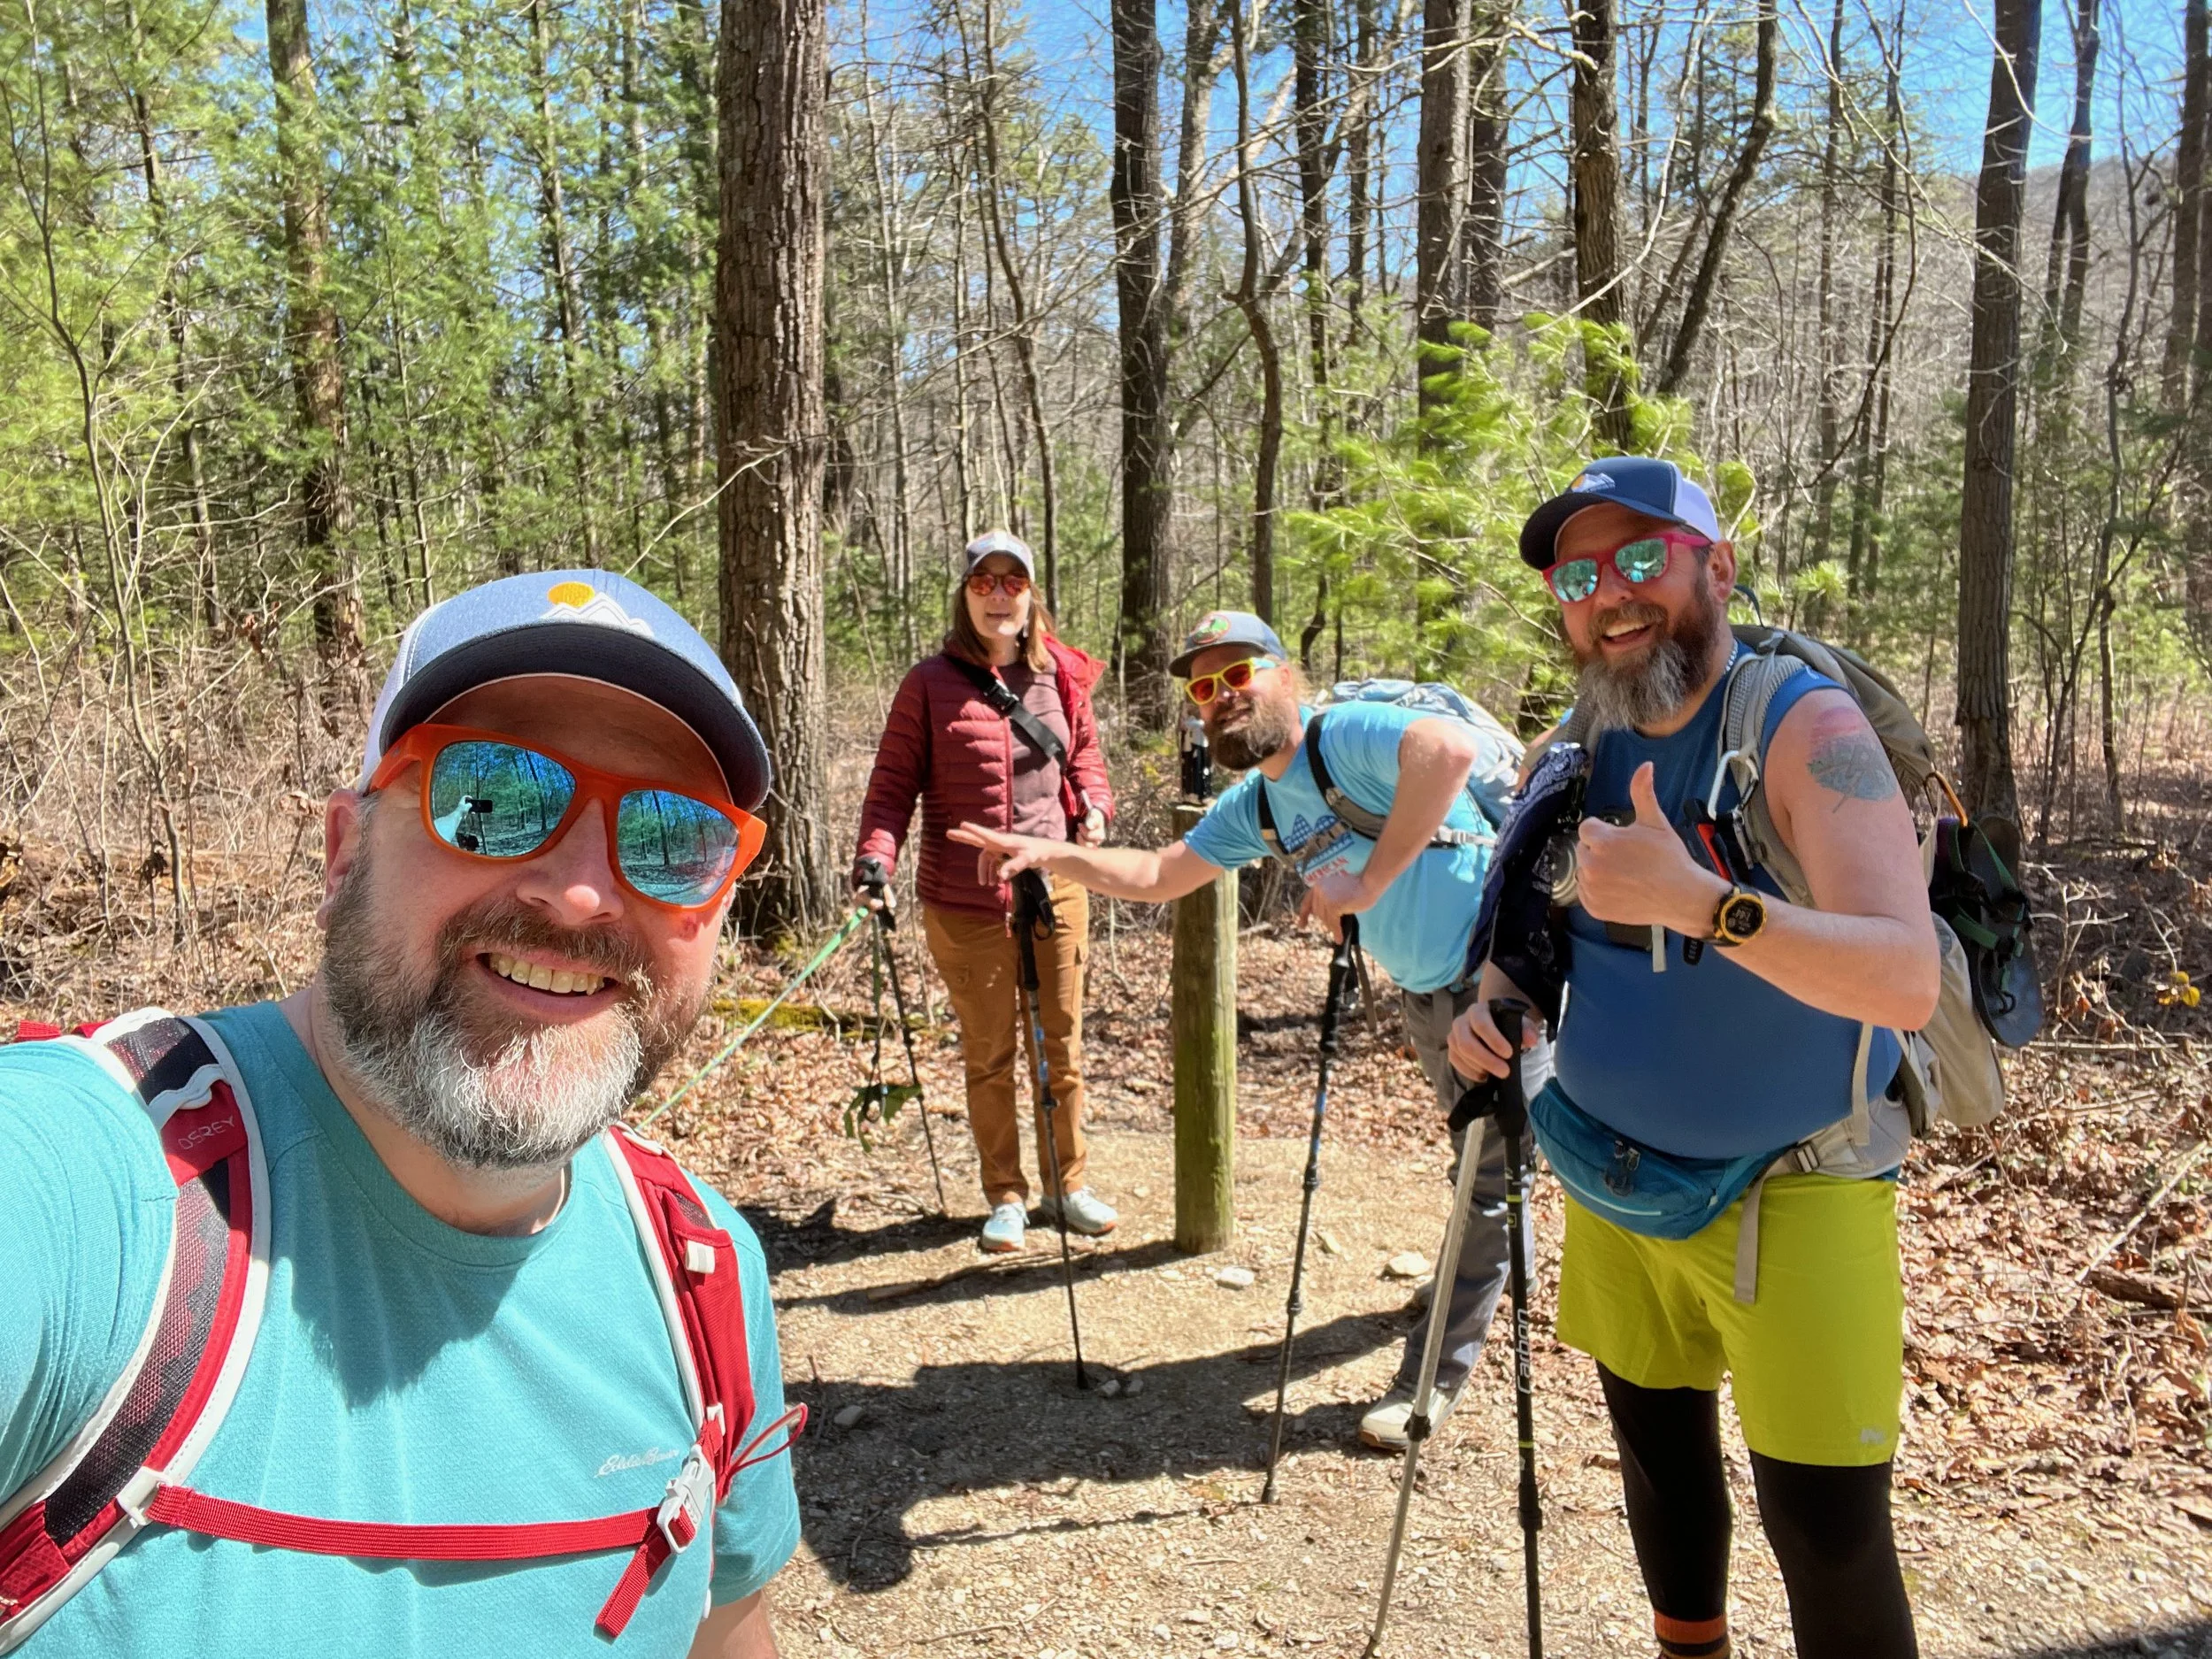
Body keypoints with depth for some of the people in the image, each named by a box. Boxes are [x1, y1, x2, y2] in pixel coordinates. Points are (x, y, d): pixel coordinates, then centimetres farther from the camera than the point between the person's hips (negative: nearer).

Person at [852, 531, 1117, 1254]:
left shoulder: (1062, 677, 4)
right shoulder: (930, 683, -6)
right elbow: (894, 781, -4)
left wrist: (1093, 802, -3)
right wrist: (876, 855, -18)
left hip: (1056, 891, 3)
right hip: (965, 903, -2)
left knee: (1062, 1045, 13)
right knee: (989, 1055, 10)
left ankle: (1067, 1184, 30)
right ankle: (1005, 1196, 26)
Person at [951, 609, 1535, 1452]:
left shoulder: (1345, 735, -24)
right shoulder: (1255, 805, 4)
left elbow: (1451, 748, -44)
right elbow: (1159, 875, 7)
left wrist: (1368, 881, -38)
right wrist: (1047, 853, -5)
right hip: (1426, 995, 8)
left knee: (1490, 1180, 2)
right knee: (1485, 1163, 26)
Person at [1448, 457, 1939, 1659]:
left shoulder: (1804, 725, -17)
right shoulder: (1575, 744, 1)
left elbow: (1907, 979, -29)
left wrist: (1699, 902, -43)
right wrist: (1491, 999, -7)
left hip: (1790, 1189, -5)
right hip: (1611, 1177, 6)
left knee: (1827, 1528, -3)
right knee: (1655, 1450, 19)